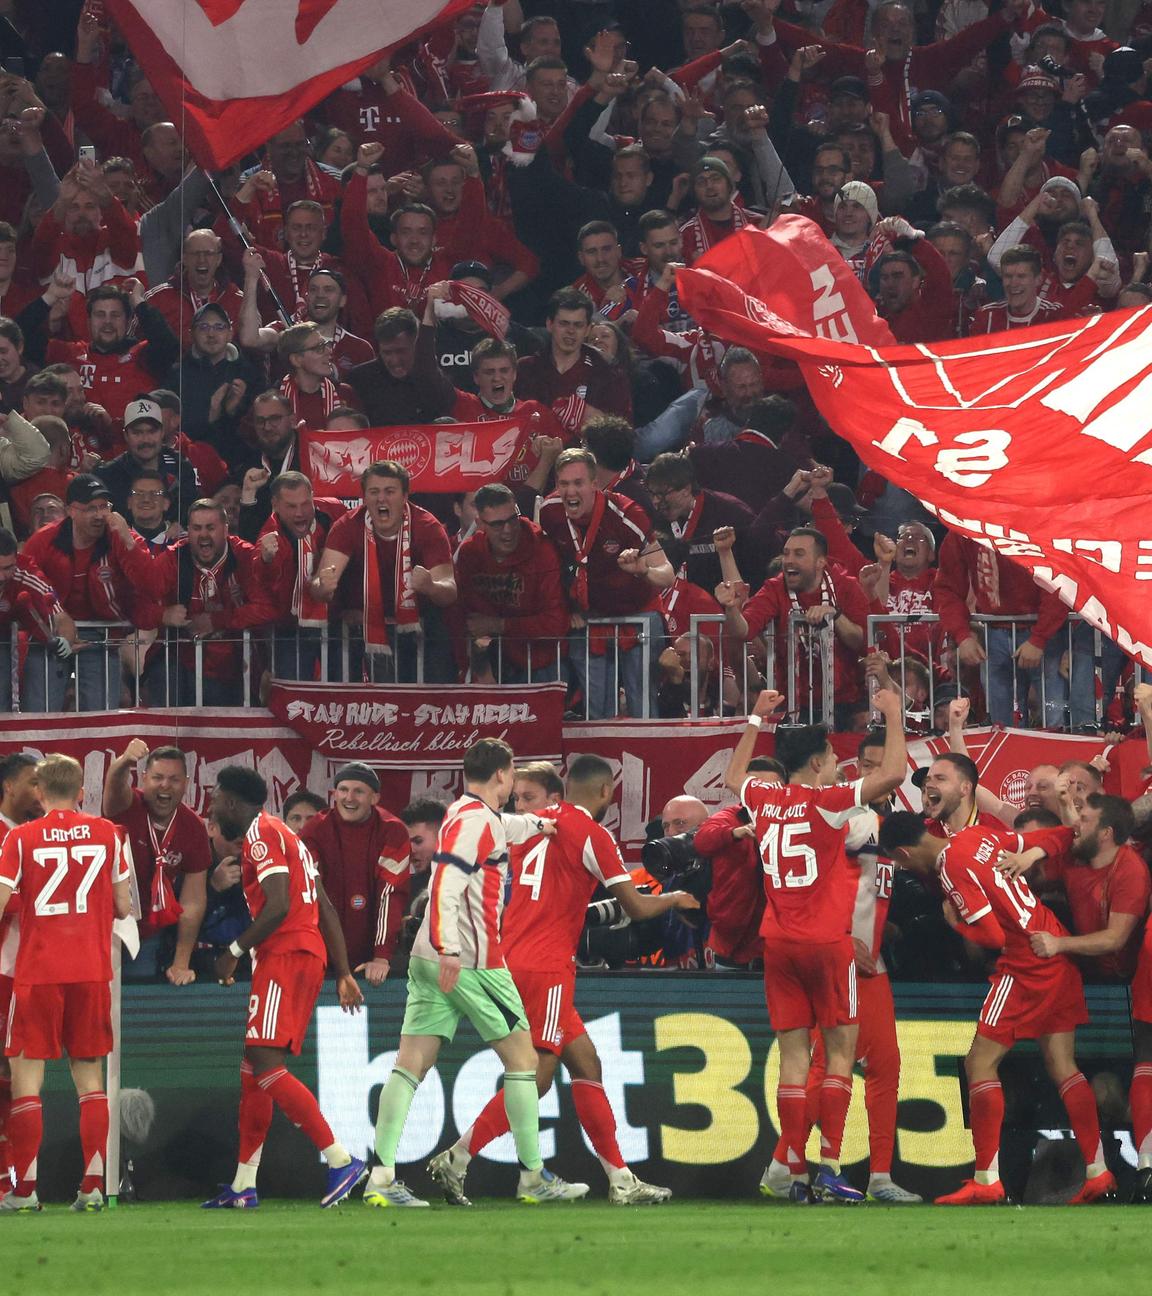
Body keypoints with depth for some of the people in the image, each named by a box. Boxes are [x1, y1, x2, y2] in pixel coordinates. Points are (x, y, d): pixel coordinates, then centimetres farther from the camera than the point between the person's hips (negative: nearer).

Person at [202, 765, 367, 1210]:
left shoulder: (261, 834, -8)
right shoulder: (286, 835, 23)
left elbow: (278, 907, -20)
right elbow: (325, 909, 22)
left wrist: (234, 951, -10)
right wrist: (343, 973, 22)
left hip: (286, 956, -10)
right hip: (310, 954, 10)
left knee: (266, 1065, -15)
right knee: (253, 1068, 12)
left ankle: (341, 1160, -20)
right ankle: (243, 1186, 15)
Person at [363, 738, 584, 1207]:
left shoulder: (466, 813, 17)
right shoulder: (476, 820, -11)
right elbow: (445, 883, -24)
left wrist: (535, 824, 58)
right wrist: (449, 948, -31)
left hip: (430, 958, 9)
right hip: (472, 961, -9)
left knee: (411, 1064, -1)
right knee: (520, 1055, 4)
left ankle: (382, 1178, -11)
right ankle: (533, 1177, 9)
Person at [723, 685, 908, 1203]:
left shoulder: (764, 801, 6)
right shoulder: (827, 802, -10)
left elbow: (733, 777, 30)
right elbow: (894, 774, -18)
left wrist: (756, 719, 34)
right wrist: (894, 716, -6)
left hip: (778, 943, 5)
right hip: (827, 942, -5)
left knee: (793, 1054, 4)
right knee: (840, 1049, 0)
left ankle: (794, 1170, -1)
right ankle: (829, 1165, -8)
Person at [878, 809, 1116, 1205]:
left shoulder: (953, 867, -16)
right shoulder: (980, 835, 7)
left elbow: (993, 936, -18)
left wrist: (954, 921, -2)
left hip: (1026, 967, -9)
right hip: (1061, 958, 9)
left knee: (980, 1064, -3)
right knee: (1062, 1066, 10)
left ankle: (986, 1181, -6)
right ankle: (1098, 1173, 6)